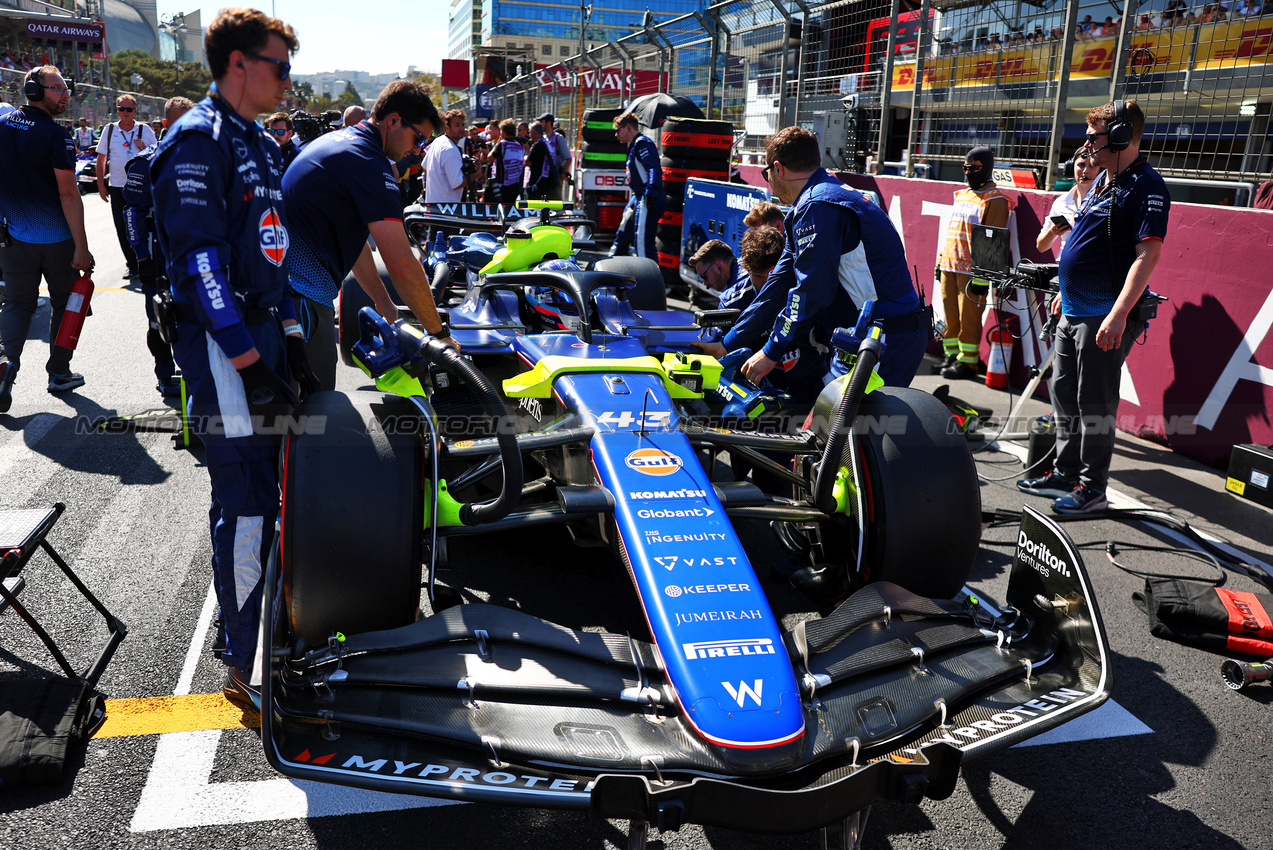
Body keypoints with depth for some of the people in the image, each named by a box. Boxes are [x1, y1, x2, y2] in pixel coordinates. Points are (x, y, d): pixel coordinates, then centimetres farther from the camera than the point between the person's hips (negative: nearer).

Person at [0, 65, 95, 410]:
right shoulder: (57, 135, -14)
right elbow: (69, 194, -19)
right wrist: (81, 248, -17)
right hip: (57, 239, -5)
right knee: (64, 303, 12)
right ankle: (59, 372, 20)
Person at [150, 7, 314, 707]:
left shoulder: (259, 145, 19)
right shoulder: (198, 140, -11)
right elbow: (198, 257, -18)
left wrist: (292, 338, 18)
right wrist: (248, 361, -22)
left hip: (263, 337, 9)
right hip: (224, 347, -9)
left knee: (266, 496, 16)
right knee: (246, 508, -5)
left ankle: (268, 627, 33)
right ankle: (245, 668, 7)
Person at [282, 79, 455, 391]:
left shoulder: (337, 140, 18)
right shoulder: (369, 163, -14)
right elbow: (401, 264, -20)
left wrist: (384, 304, 24)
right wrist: (439, 332, -11)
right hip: (303, 296, -10)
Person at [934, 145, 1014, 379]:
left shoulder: (995, 199, -5)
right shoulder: (962, 195, 19)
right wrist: (941, 261, 19)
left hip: (972, 270, -7)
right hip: (949, 266, 7)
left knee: (968, 318, -4)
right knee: (950, 316, 10)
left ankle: (967, 362, 2)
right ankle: (951, 357, 19)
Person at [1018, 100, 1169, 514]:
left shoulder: (1145, 186, -14)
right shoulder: (1102, 181, 15)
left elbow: (1148, 254, -22)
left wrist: (1119, 315, -30)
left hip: (1105, 317, -10)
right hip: (1074, 311, 10)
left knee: (1094, 402, -3)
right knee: (1063, 394, 15)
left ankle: (1093, 486, 8)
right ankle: (1065, 474, 26)